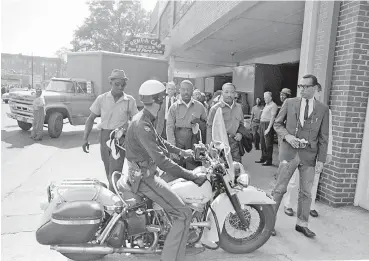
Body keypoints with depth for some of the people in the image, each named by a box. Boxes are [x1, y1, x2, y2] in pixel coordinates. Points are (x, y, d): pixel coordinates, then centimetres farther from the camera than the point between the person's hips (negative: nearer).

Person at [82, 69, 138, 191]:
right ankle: (114, 191, 33)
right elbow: (91, 119, 6)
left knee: (114, 172, -10)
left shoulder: (130, 100, -2)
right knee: (108, 171, 14)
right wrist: (85, 138, -1)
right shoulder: (101, 98, 2)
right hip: (104, 136, 3)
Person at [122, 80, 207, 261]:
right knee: (184, 214, -12)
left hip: (144, 171, 10)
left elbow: (159, 141, 21)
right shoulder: (142, 125, -26)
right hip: (144, 177, -10)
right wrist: (193, 177, -31)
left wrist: (181, 151, 19)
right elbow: (162, 160, -33)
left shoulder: (144, 118, 7)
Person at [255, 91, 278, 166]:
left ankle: (269, 161, 1)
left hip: (268, 124, -9)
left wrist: (268, 128, -21)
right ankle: (263, 158, 25)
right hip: (262, 124, 9)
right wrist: (260, 127, 15)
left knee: (268, 144, -5)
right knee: (262, 143, 14)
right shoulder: (266, 105, 18)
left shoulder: (273, 105, -9)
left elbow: (272, 117, -16)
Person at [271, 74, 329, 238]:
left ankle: (302, 224, 27)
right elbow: (277, 124, 8)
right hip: (289, 151, -1)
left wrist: (321, 159, 0)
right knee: (280, 188, 2)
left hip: (309, 153, 2)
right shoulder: (289, 103, 3)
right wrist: (287, 135, -11)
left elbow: (323, 137, 5)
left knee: (306, 192, 10)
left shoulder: (322, 109, 4)